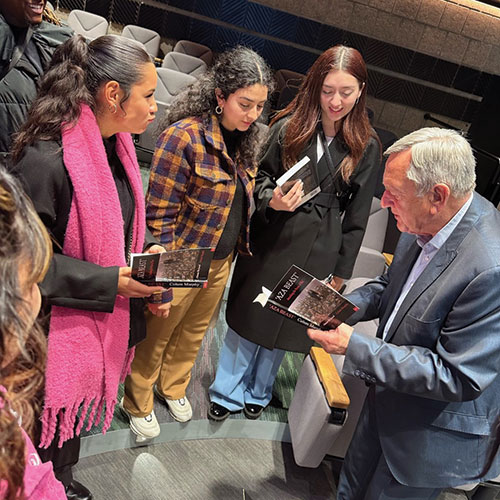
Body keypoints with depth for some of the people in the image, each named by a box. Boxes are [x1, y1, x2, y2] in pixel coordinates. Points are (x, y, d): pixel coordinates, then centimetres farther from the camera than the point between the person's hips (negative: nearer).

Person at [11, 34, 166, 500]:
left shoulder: (117, 146, 1)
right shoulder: (46, 159, -26)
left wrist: (148, 252, -3)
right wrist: (108, 281, -24)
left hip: (107, 318, 8)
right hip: (59, 323, -8)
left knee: (78, 405, 27)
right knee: (52, 417, 15)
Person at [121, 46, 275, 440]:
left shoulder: (247, 140, 1)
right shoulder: (185, 136, -21)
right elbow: (160, 212, -19)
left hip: (223, 260, 7)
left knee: (194, 332, 25)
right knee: (156, 337, 14)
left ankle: (173, 388, 52)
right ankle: (138, 404, 41)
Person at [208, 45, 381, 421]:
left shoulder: (366, 147, -3)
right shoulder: (289, 126, -6)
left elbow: (357, 215, 1)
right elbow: (262, 175, 4)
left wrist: (341, 271, 3)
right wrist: (271, 200, -19)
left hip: (317, 250, 1)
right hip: (272, 239, 0)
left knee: (285, 322, 16)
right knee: (248, 316, 12)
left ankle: (258, 392, 42)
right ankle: (227, 392, 35)